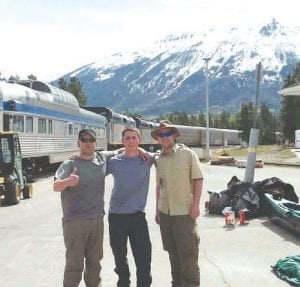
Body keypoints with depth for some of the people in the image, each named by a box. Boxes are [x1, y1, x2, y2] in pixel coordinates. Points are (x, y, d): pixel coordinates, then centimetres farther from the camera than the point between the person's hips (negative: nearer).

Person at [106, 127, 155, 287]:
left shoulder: (148, 159, 2)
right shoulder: (114, 161, 2)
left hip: (137, 216, -1)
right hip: (116, 216, 1)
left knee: (143, 259, -1)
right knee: (119, 258, 14)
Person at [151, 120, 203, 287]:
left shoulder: (187, 154, -5)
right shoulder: (158, 159, 8)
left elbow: (198, 180, -6)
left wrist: (195, 204, -12)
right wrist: (157, 209, 15)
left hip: (184, 212, -5)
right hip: (165, 212, 5)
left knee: (188, 252, -2)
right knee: (172, 252, 15)